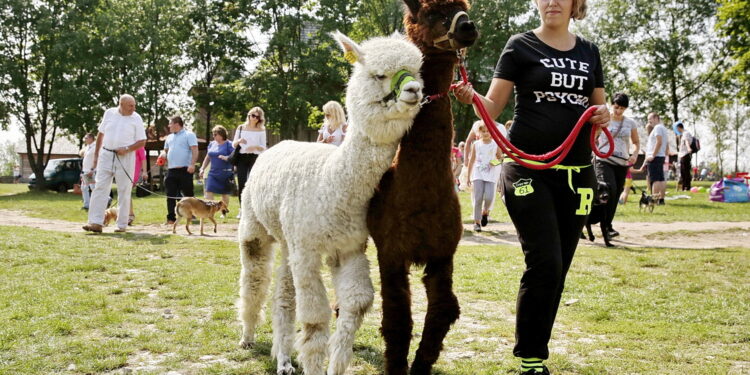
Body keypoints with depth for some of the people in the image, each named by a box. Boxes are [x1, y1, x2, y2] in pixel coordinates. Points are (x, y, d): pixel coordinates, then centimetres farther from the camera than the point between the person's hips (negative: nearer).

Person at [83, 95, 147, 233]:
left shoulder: (136, 118, -1)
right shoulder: (109, 113, 6)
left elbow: (142, 142, -1)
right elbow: (101, 134, 14)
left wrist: (127, 149, -16)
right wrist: (96, 154, 13)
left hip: (125, 158, -2)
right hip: (106, 155, 2)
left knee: (124, 191, 2)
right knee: (100, 188, -5)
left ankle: (122, 224, 9)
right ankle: (96, 222, -7)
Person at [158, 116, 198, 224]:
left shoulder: (189, 135, 0)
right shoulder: (169, 137, 21)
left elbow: (194, 150, -8)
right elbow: (166, 150, 30)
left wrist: (192, 164, -21)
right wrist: (162, 155, 5)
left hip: (185, 170, -6)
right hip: (171, 170, 6)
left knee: (188, 194, -1)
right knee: (170, 195, 1)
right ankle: (171, 218, 4)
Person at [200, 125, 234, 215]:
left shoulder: (228, 144, -5)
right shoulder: (212, 144, 12)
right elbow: (207, 158, 19)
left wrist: (226, 158, -27)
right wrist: (202, 169, 12)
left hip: (225, 173, -4)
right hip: (213, 173, 4)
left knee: (225, 193, 7)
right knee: (209, 191, -10)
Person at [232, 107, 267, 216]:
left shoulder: (261, 130, 7)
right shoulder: (241, 128, 10)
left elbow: (263, 148, 5)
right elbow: (233, 144, 12)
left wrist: (255, 147, -16)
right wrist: (239, 141, -11)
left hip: (255, 158, -1)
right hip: (242, 158, 1)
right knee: (241, 184, -5)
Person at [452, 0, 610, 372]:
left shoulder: (589, 52, 14)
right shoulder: (521, 46, 1)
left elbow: (599, 107, 22)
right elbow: (493, 106, -4)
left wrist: (604, 115, -1)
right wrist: (471, 97, -25)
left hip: (576, 173, 5)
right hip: (529, 170, -5)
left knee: (557, 270, 6)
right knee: (544, 263, -13)